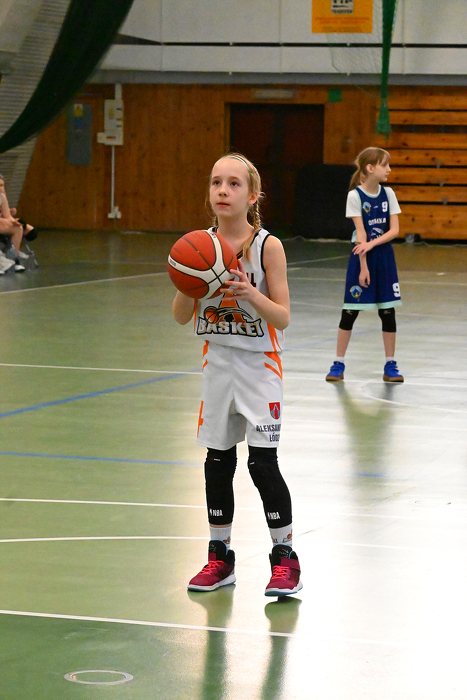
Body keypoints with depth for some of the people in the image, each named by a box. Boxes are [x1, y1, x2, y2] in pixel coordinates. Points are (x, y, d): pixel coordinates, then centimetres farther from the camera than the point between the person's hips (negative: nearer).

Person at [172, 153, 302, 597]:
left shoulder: (267, 246, -10)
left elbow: (282, 317, -11)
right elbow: (182, 317, 2)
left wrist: (250, 293, -28)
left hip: (258, 365, -4)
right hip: (217, 363, 4)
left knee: (262, 463, -9)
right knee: (217, 462, 9)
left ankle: (284, 559, 3)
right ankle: (219, 556, 22)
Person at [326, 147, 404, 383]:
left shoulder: (388, 194, 2)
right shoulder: (355, 196, -9)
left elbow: (394, 230, -2)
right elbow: (361, 233, -13)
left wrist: (372, 244, -17)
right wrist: (363, 266, -15)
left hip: (384, 256, 4)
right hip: (361, 256, -4)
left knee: (388, 311, 4)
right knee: (349, 312, 0)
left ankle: (390, 365, 12)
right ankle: (338, 365, 8)